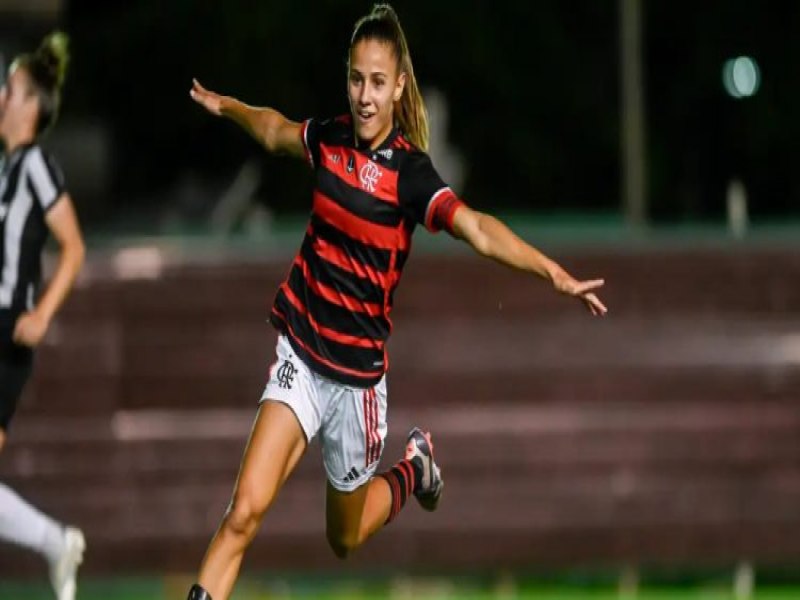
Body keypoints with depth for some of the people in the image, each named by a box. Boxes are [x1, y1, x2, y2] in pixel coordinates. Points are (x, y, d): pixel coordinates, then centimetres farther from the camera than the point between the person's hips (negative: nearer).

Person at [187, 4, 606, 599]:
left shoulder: (410, 172, -15)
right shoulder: (330, 138, -2)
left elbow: (479, 229, -31)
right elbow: (276, 130, 23)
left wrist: (553, 271, -45)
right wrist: (225, 105, 36)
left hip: (356, 371, -2)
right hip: (299, 352, 2)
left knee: (346, 538, 16)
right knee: (244, 512, -16)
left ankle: (415, 469, 44)